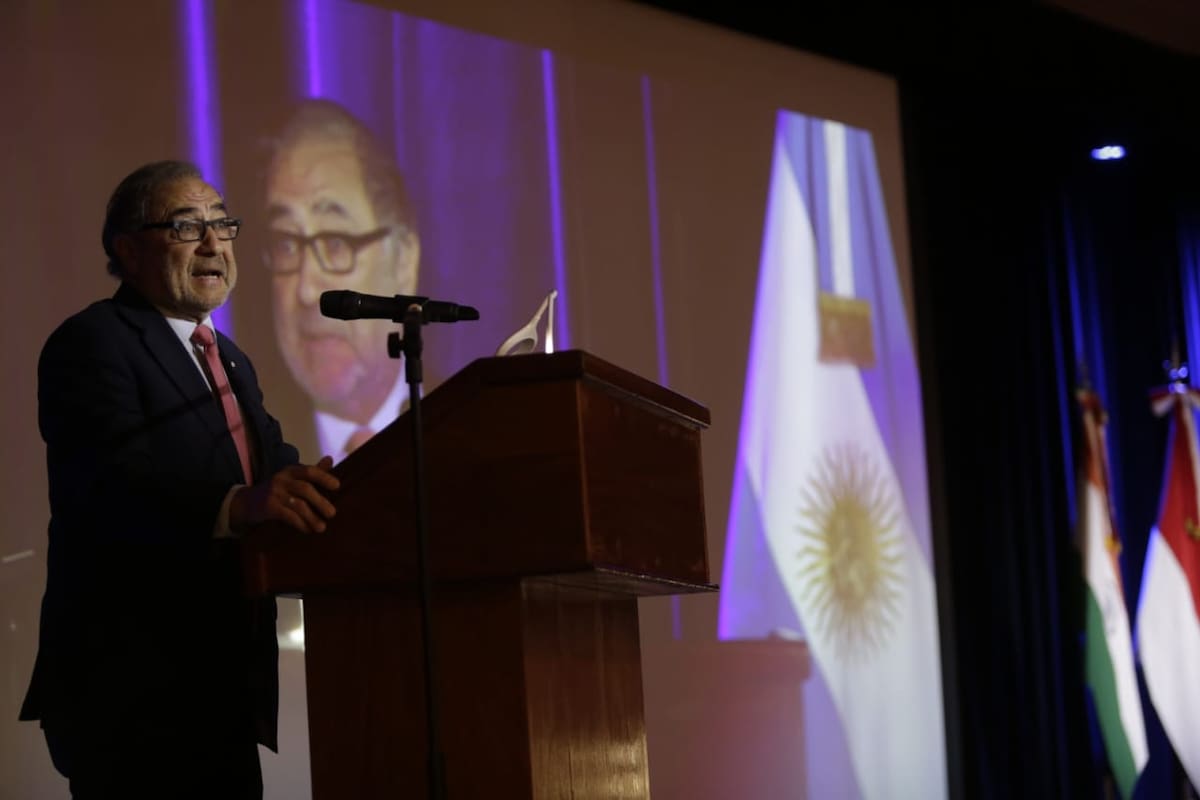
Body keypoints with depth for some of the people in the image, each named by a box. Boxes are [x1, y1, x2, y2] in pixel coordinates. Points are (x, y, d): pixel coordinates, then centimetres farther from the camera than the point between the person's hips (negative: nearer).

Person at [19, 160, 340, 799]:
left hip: (224, 691, 8)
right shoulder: (91, 343, -6)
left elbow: (281, 473, 12)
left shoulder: (230, 362, 23)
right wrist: (236, 506, -40)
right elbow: (112, 477, -24)